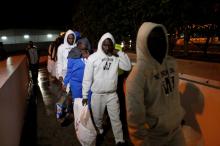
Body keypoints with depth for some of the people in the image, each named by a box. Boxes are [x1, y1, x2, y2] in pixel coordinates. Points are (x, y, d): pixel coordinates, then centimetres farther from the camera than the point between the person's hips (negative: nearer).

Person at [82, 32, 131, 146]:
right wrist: (85, 95, -5)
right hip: (97, 94, -1)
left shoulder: (116, 57, -2)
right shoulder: (93, 57, -10)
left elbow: (127, 67, -10)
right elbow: (87, 78, -8)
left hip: (112, 94, 1)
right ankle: (99, 129, 49)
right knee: (97, 117, 19)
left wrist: (119, 53, -15)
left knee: (115, 118, 9)